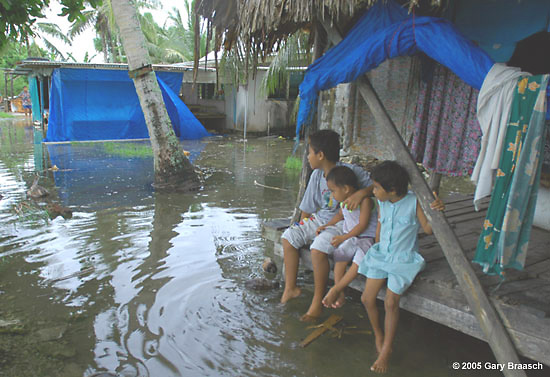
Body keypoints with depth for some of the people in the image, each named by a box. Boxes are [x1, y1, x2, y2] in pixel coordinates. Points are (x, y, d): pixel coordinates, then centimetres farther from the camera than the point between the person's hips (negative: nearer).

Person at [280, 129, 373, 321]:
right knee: (289, 236, -7)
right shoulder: (317, 175, 5)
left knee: (318, 247, -31)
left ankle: (317, 303, -15)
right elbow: (308, 208, 13)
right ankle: (290, 288, 5)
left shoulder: (350, 171, -15)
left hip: (342, 222, -7)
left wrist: (361, 192, -36)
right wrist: (302, 227, 10)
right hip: (320, 219, 7)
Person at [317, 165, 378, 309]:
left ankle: (335, 290, -25)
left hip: (367, 237, -7)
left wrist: (343, 237, -18)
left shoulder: (364, 200, -16)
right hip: (349, 236, 7)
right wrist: (327, 225, 18)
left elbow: (362, 225, -18)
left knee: (360, 258, -32)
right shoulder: (344, 201, 8)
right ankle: (340, 293, -20)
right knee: (340, 253, -20)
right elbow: (340, 215, 30)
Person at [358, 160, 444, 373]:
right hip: (381, 255, 5)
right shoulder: (381, 202, 1)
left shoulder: (414, 202, -13)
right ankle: (378, 335, 25)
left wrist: (436, 212, -30)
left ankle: (385, 352, 5)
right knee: (367, 298, -3)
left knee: (391, 303, -14)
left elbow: (428, 229, -13)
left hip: (403, 259, -5)